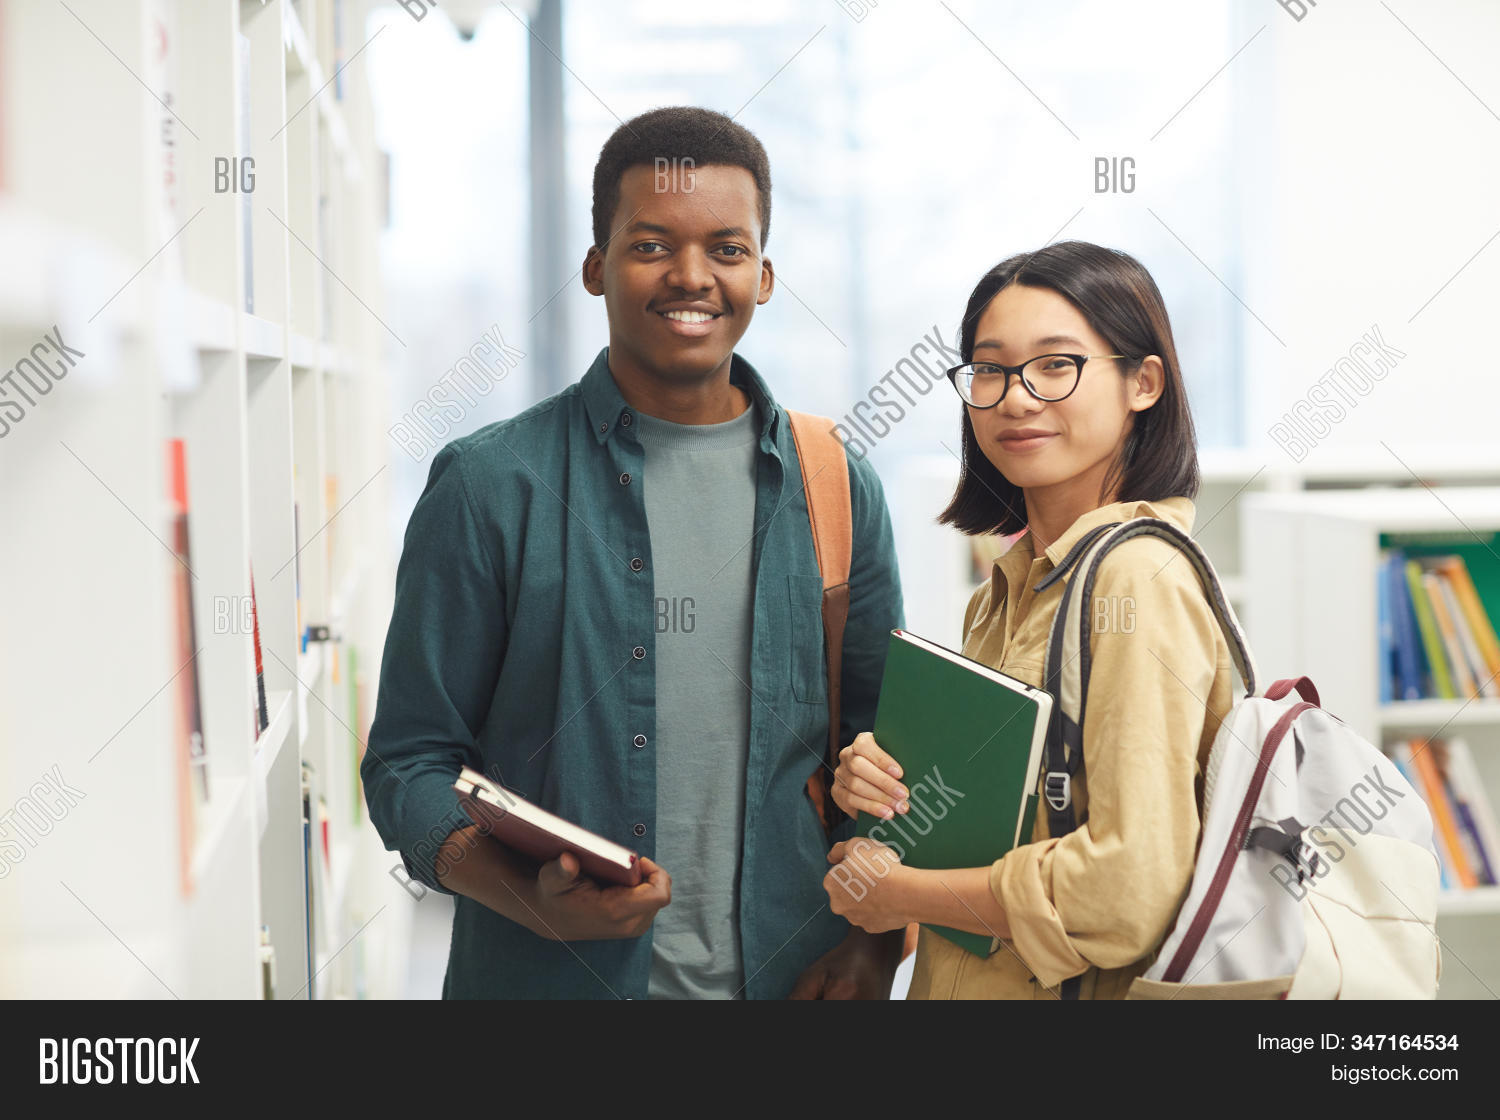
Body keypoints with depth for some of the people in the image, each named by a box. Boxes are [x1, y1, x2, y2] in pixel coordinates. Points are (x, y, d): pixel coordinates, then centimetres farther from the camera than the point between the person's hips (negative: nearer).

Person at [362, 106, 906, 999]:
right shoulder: (491, 488, -5)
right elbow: (411, 764, -4)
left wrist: (875, 941, -5)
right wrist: (531, 900, -21)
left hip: (794, 976, 3)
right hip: (551, 976, -2)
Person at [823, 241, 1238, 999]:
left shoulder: (1139, 577, -18)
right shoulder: (1008, 588, 7)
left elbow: (1134, 883, -25)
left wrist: (897, 892, -15)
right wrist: (874, 782, -4)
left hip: (1071, 989, -7)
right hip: (965, 979, 8)